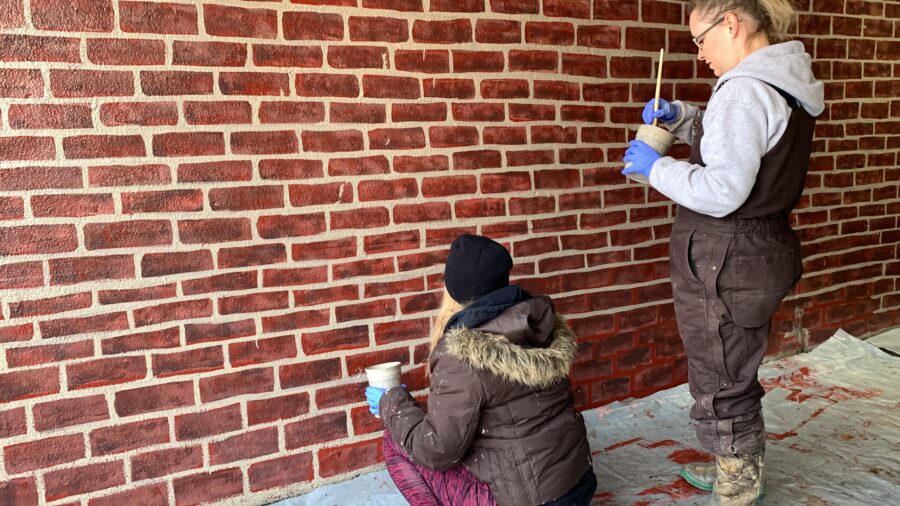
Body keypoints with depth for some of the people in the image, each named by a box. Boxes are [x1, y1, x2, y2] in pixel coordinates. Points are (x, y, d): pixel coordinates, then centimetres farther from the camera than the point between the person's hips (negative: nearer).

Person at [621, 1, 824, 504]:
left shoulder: (746, 90, -21)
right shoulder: (786, 84, 9)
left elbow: (721, 192, -26)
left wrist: (656, 167, -13)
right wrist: (679, 116, 9)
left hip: (724, 264, -10)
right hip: (761, 252, 10)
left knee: (721, 387, 7)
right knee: (738, 375, 24)